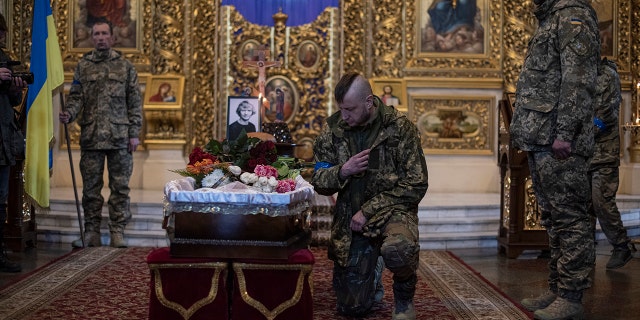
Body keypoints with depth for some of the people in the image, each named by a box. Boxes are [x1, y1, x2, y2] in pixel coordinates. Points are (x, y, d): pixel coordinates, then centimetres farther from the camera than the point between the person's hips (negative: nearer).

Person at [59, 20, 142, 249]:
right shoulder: (83, 66, 9)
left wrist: (134, 133, -2)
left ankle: (117, 232, 9)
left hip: (120, 137, -1)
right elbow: (76, 97, 7)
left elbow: (135, 102, 4)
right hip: (91, 136, 1)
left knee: (120, 187, 2)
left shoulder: (125, 66, 6)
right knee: (91, 187, 5)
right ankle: (91, 233, 13)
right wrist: (69, 114, -15)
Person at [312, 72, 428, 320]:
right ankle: (373, 272, 39)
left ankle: (404, 296, -5)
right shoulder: (333, 129, -2)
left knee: (397, 249, -40)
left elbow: (415, 185, -12)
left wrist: (369, 211, -18)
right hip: (350, 217, 3)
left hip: (392, 209, -3)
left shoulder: (400, 128, -11)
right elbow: (319, 183, 4)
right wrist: (342, 171, -19)